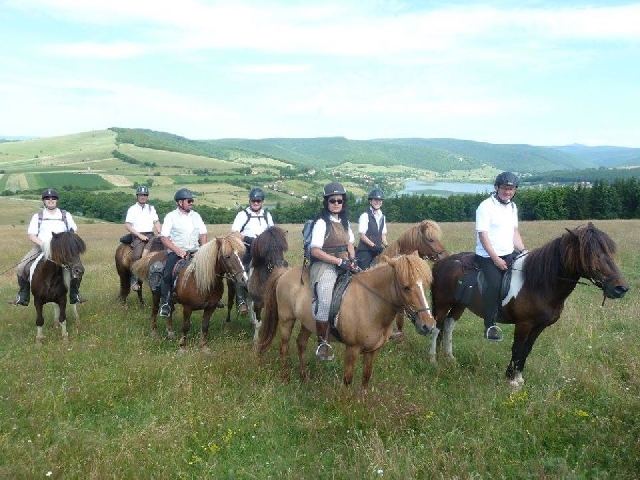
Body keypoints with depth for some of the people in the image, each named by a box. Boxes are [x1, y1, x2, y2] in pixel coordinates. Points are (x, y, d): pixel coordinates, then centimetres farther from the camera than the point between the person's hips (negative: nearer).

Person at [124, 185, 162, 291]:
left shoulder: (151, 208, 17)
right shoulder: (132, 209, 4)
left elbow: (157, 222, 18)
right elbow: (127, 225, -2)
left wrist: (161, 233, -2)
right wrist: (140, 235, -11)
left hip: (150, 235, 4)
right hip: (137, 236, -4)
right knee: (137, 255, -24)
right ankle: (134, 280, -18)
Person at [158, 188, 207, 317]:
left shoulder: (196, 215, 10)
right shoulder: (171, 216, -2)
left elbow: (203, 234, 12)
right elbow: (164, 238, -7)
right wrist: (178, 251, -16)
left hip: (195, 251, 4)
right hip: (176, 252, -4)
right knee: (167, 274, -24)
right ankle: (165, 303, -11)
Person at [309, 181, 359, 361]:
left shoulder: (345, 221, 13)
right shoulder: (322, 223, -9)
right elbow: (315, 251, -16)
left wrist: (352, 261, -1)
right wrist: (340, 261, -18)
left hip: (344, 264, 8)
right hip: (325, 266, -8)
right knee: (325, 302, -23)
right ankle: (322, 343, -7)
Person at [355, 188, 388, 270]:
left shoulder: (382, 217, 12)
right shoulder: (365, 216, -9)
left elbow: (383, 235, 15)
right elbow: (362, 236, -12)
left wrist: (386, 246, -2)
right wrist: (374, 246, -19)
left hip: (377, 251, 6)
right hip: (365, 251, -6)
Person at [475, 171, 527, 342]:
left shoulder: (512, 207, 14)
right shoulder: (486, 207, -11)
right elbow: (483, 235, -15)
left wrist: (523, 250, 6)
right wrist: (496, 259, -18)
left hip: (509, 254, 8)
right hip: (488, 256, -8)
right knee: (494, 284, -27)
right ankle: (490, 325, -19)